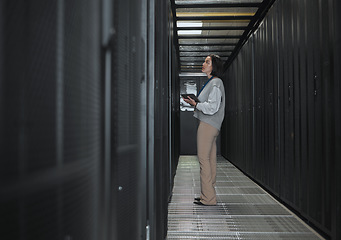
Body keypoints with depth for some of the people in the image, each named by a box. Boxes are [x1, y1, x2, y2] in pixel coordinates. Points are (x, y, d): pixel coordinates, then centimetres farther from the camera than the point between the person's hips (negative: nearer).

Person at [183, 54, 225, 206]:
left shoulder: (216, 83, -9)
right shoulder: (211, 82, 22)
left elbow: (212, 107, -18)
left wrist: (195, 104, -11)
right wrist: (195, 102, 13)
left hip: (208, 125, -10)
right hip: (210, 125, 10)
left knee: (204, 158, -10)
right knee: (210, 159, 9)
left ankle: (208, 198, -6)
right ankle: (209, 194, 15)